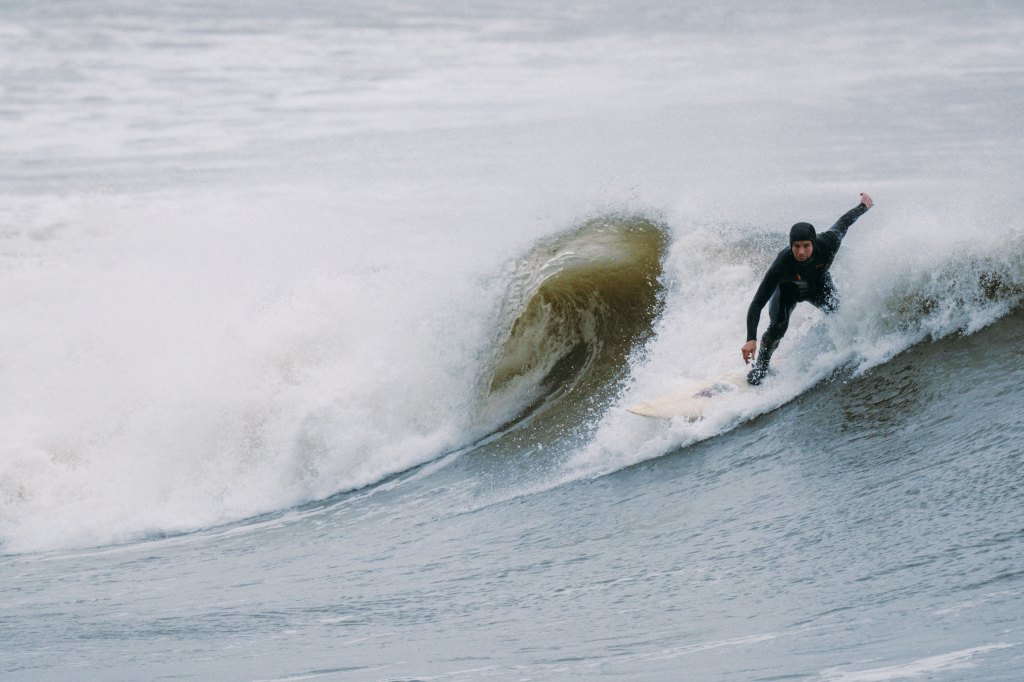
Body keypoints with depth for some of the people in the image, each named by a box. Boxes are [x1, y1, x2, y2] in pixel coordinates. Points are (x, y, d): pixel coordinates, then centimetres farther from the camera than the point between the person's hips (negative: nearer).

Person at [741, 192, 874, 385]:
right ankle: (761, 366, 5)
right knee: (778, 327, -22)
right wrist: (751, 339, -50)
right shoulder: (782, 264, -43)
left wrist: (864, 206, 6)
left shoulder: (828, 243, -38)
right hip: (788, 288, -3)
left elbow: (843, 222, -14)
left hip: (818, 285, 3)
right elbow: (757, 304, -41)